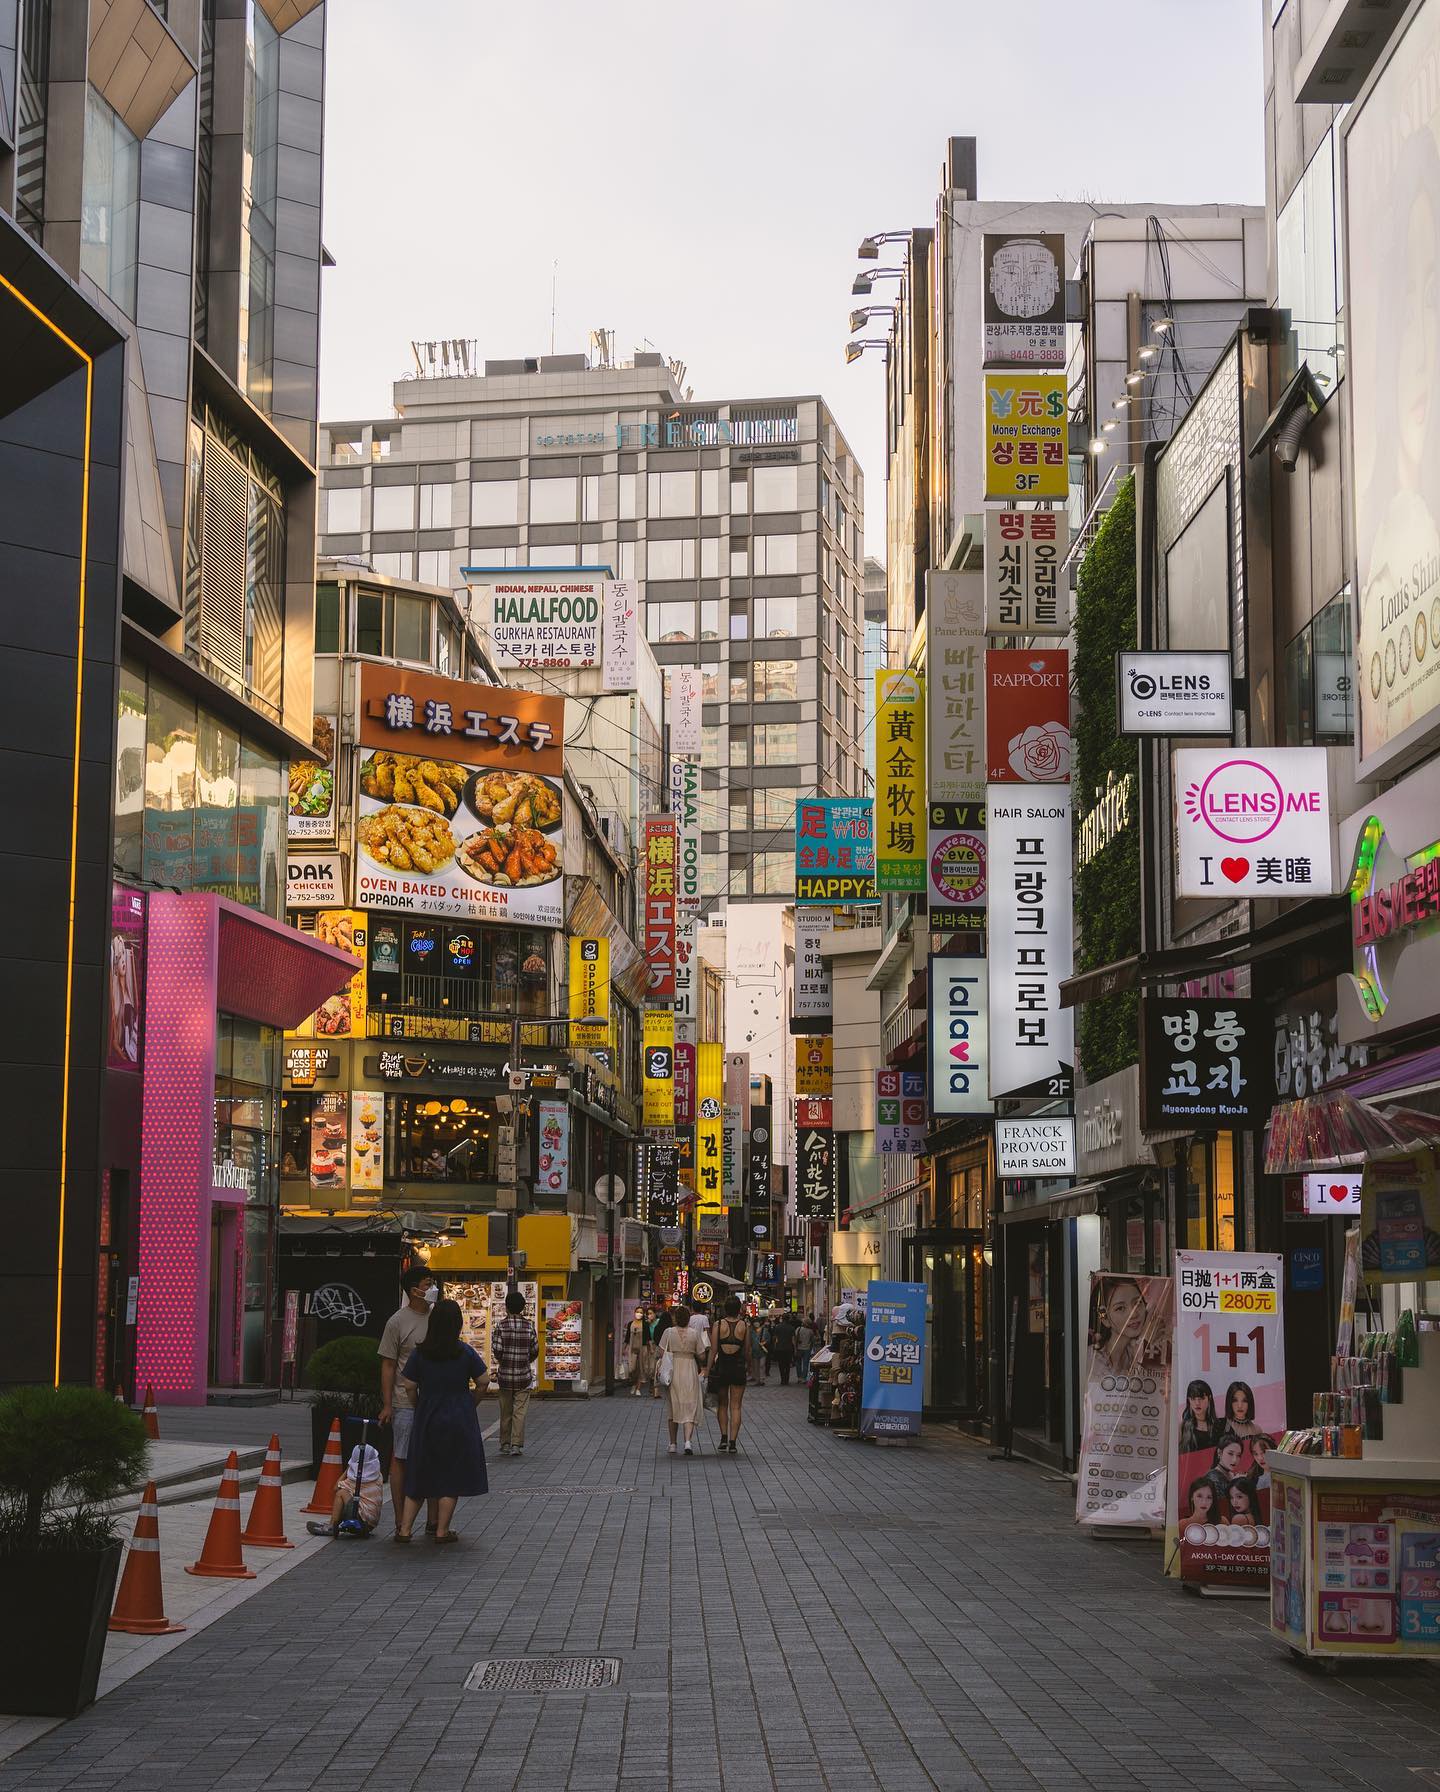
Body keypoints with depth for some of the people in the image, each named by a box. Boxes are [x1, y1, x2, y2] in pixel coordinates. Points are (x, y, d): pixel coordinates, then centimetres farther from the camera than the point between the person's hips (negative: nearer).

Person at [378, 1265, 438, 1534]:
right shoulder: (397, 1322, -6)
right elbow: (388, 1365, -5)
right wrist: (387, 1405, -8)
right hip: (406, 1403, -5)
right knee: (400, 1459, 0)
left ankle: (433, 1520, 15)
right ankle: (400, 1522, 6)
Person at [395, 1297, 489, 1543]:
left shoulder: (420, 1353, -4)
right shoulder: (466, 1353, -7)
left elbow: (410, 1386, -3)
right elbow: (483, 1382, -2)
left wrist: (419, 1409, 12)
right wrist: (471, 1404, 13)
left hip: (427, 1421, 2)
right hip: (459, 1421, -2)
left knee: (418, 1475, 12)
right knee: (452, 1475, 6)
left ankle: (405, 1529, 9)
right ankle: (442, 1531, 7)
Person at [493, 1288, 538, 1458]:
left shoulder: (502, 1325, -6)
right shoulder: (529, 1326, -2)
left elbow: (497, 1350, -9)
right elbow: (535, 1350, 2)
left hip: (505, 1374, 0)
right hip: (523, 1374, 0)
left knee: (505, 1412, 11)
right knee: (520, 1411, 2)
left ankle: (505, 1444, 17)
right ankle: (517, 1444, -5)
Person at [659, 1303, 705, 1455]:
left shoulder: (669, 1332, -4)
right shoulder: (694, 1333, -3)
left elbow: (662, 1353, -6)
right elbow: (701, 1356, 0)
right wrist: (700, 1365, 20)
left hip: (673, 1372, 1)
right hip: (690, 1371, -1)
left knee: (673, 1408, 13)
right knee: (689, 1408, 1)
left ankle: (673, 1444, 18)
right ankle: (687, 1441, -17)